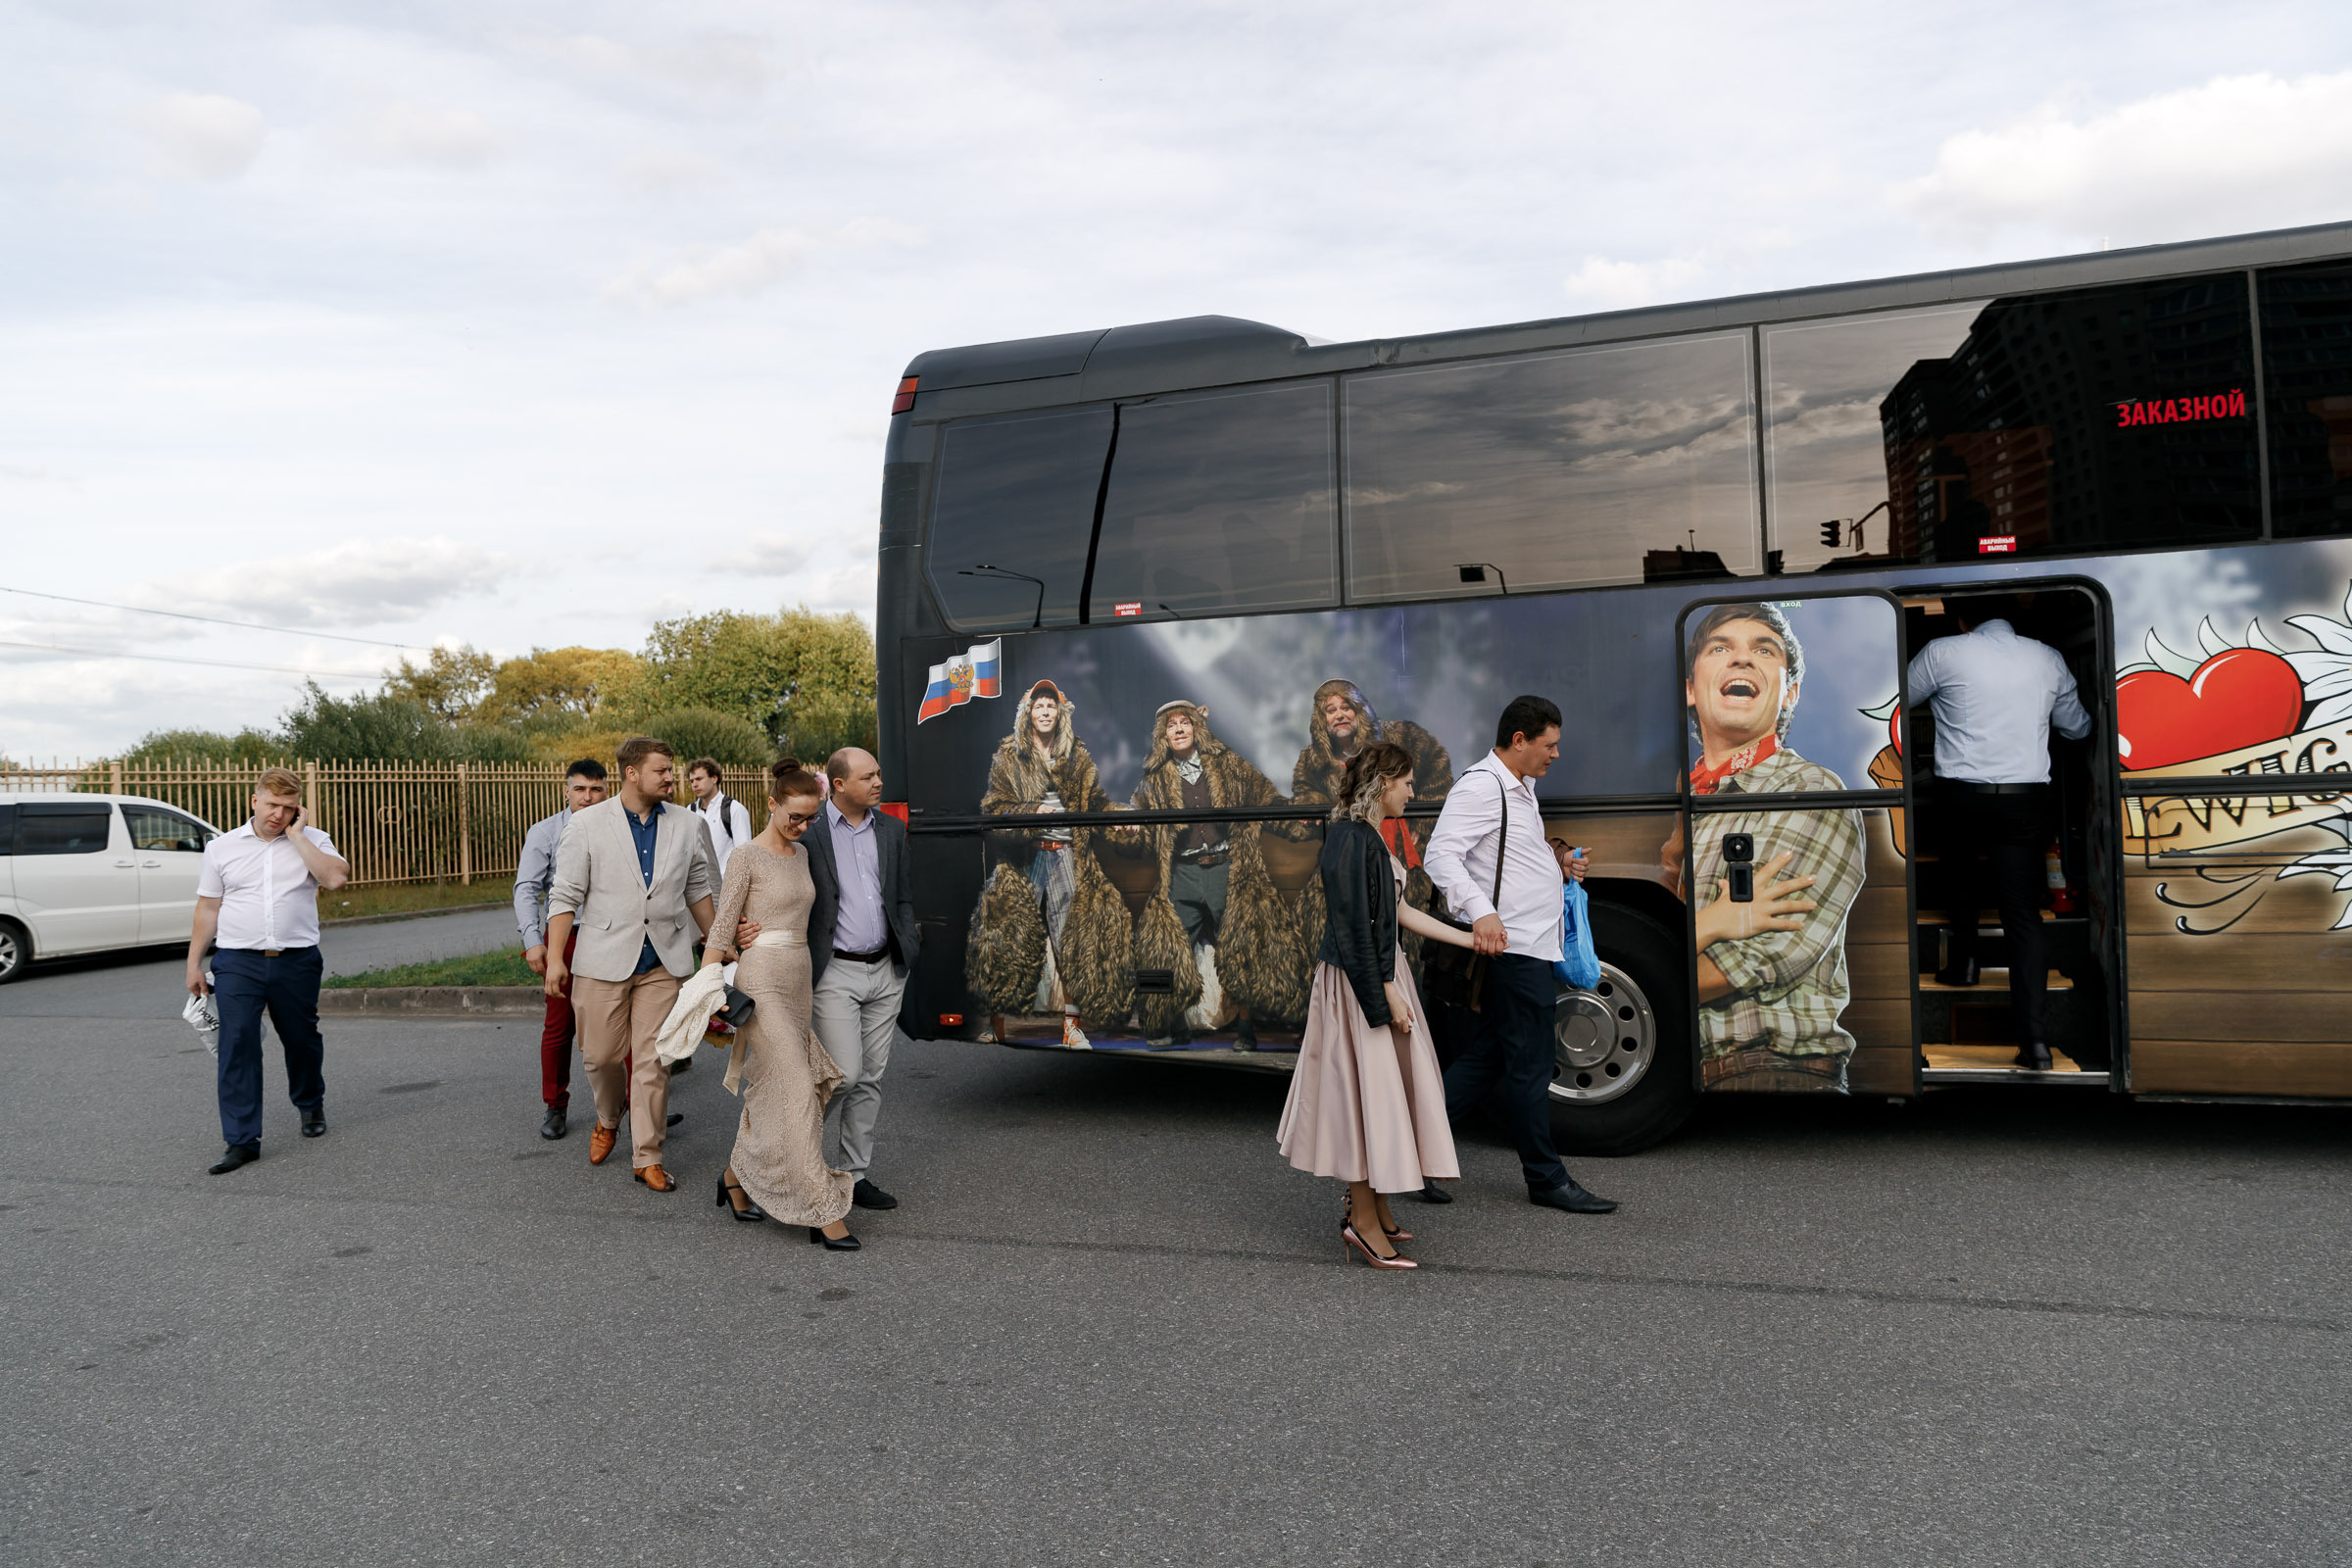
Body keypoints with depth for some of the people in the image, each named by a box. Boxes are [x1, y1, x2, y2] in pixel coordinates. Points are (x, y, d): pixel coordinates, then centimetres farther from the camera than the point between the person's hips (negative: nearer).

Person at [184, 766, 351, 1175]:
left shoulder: (312, 841, 4)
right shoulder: (222, 847, 8)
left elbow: (336, 878, -16)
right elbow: (207, 908, 11)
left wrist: (297, 835, -12)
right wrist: (193, 963, 8)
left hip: (297, 961, 0)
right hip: (238, 961, 0)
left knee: (302, 1039, 13)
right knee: (236, 1044, -9)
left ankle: (311, 1104, 39)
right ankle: (241, 1140, -6)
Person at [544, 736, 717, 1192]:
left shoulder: (685, 824, 5)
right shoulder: (588, 825, -3)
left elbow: (697, 889, 16)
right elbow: (566, 895, -2)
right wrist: (555, 957, -7)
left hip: (664, 961, 1)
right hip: (604, 958, -1)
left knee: (653, 1061, 0)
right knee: (602, 1054, 7)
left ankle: (647, 1157, 10)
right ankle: (608, 1120, 38)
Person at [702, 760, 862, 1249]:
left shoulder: (802, 853, 13)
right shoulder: (746, 856, -8)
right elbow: (722, 928, -9)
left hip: (798, 979, 8)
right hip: (762, 981, -8)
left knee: (769, 1088, 12)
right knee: (796, 1091, -11)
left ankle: (735, 1178, 30)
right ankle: (824, 1212, -10)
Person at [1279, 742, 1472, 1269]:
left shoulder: (1370, 837, 13)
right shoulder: (1351, 838, -18)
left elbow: (1399, 911, 16)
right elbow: (1354, 926, -21)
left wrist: (1470, 939, 19)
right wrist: (1388, 995, -20)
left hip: (1382, 973, 10)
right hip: (1360, 981, -10)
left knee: (1380, 1085, 14)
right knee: (1367, 1085, -4)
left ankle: (1368, 1204, 24)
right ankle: (1363, 1220, 5)